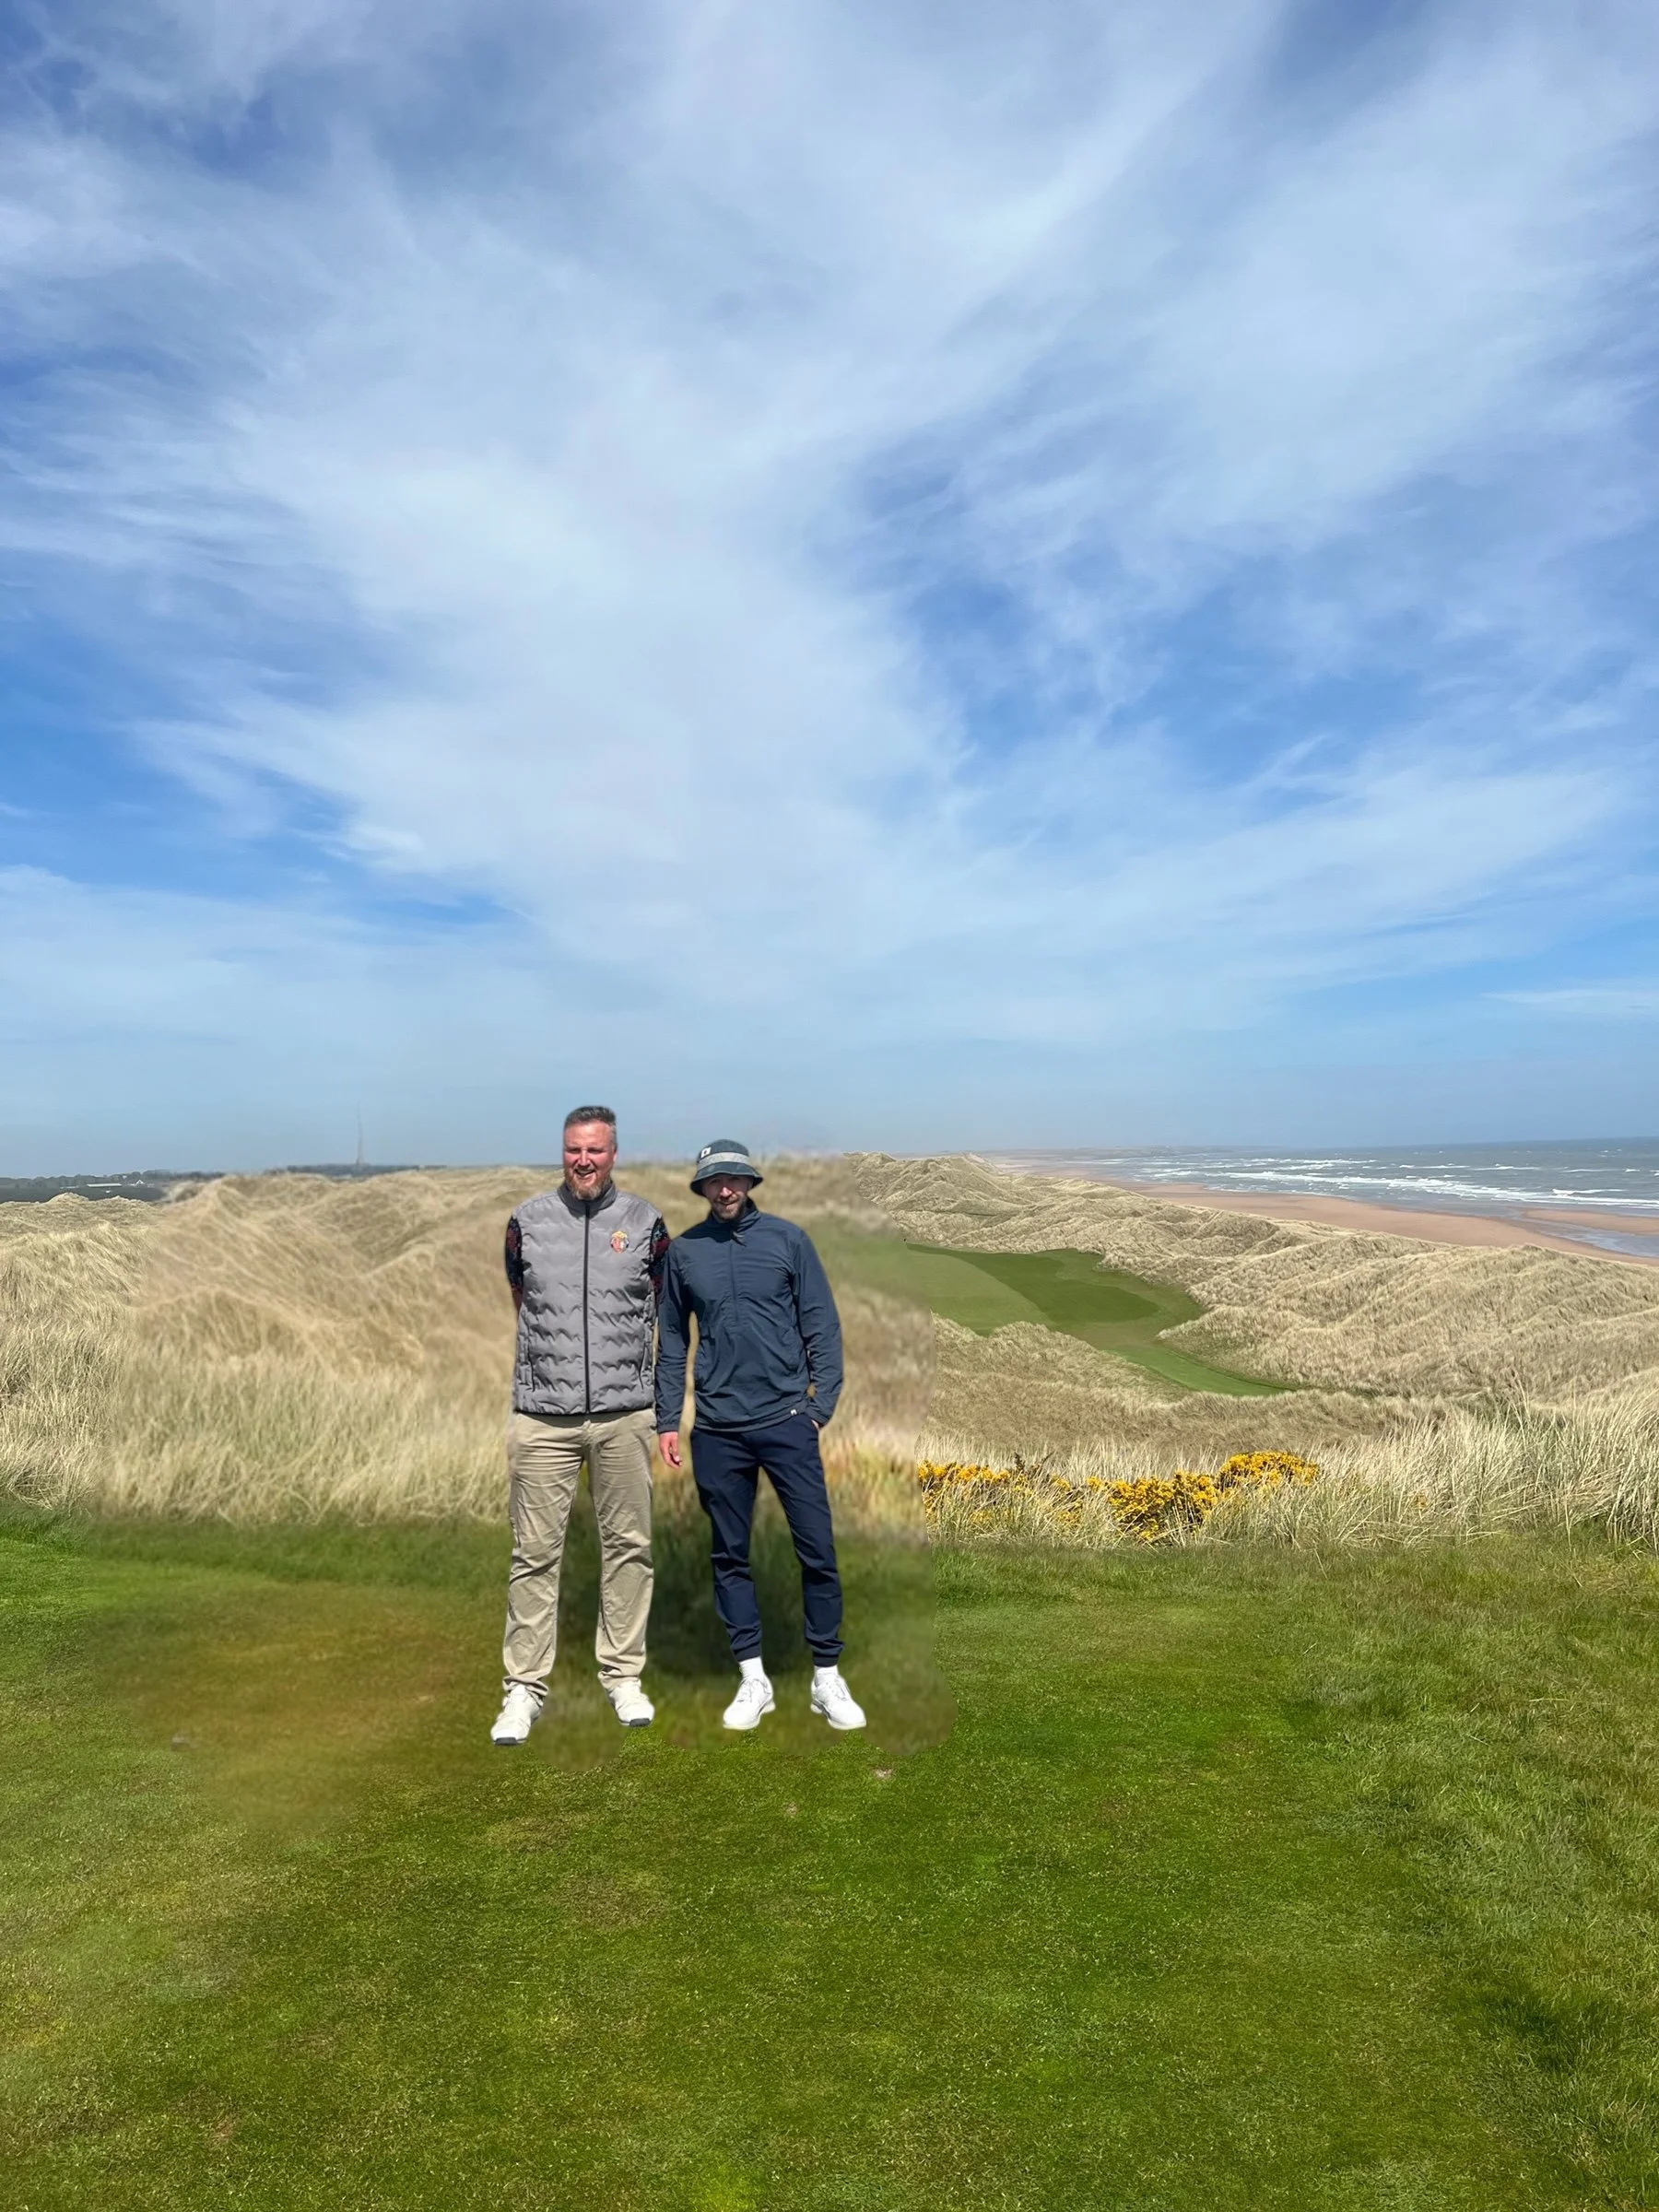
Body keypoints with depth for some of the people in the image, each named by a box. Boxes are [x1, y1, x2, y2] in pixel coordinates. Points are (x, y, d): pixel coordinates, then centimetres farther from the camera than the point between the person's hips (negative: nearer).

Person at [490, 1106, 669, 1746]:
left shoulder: (645, 1222, 4)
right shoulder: (527, 1220, 5)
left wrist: (624, 1367, 9)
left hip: (625, 1413, 1)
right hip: (543, 1414, 0)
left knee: (627, 1546, 9)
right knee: (535, 1554, 2)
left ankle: (623, 1675, 23)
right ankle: (524, 1687, 14)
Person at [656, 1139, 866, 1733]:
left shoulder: (787, 1238, 0)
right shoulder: (683, 1251, 4)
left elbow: (821, 1323, 1)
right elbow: (671, 1339, 9)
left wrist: (823, 1402, -6)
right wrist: (668, 1420, 7)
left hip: (787, 1420, -1)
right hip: (718, 1429, 2)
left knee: (817, 1550, 0)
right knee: (729, 1555, 10)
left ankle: (827, 1678, 15)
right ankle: (753, 1679, 24)